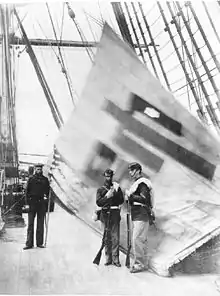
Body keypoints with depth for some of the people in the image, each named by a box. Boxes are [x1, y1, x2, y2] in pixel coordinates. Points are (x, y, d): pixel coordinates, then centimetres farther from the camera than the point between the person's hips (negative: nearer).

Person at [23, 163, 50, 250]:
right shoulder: (31, 179, 3)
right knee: (30, 224, -2)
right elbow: (27, 190, 1)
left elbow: (48, 190, 15)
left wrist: (47, 197, -2)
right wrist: (27, 201, -7)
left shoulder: (45, 179, 9)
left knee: (40, 224, 6)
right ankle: (29, 243, 1)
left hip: (41, 202, 2)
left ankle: (39, 243, 12)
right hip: (32, 202, -2)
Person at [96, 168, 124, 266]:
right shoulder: (100, 189, 9)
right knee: (107, 237, 4)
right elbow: (98, 203, -3)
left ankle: (115, 259, -1)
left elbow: (121, 200, 2)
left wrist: (113, 194, -10)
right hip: (105, 214, 1)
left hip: (115, 214, 0)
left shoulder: (117, 187, 10)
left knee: (115, 237, -4)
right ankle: (108, 259, 11)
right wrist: (107, 196, -14)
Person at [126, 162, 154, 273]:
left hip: (141, 215, -10)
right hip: (137, 215, 10)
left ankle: (139, 264, -7)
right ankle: (144, 263, 19)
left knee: (137, 239, -12)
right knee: (142, 240, 13)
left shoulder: (142, 183, -11)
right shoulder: (136, 183, 20)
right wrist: (129, 197, 11)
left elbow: (144, 199, -21)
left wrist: (130, 195, -21)